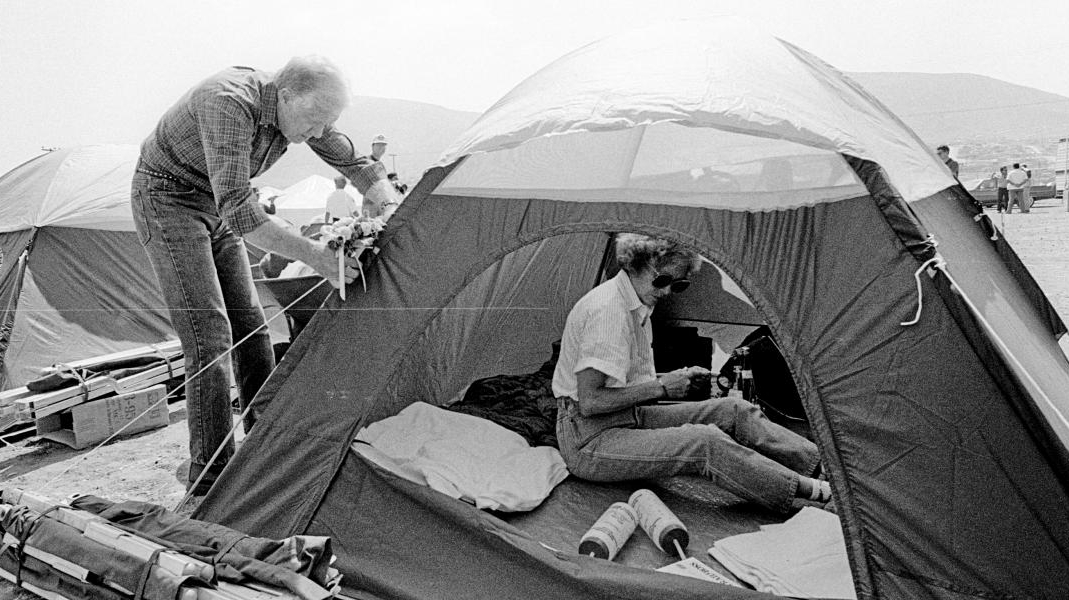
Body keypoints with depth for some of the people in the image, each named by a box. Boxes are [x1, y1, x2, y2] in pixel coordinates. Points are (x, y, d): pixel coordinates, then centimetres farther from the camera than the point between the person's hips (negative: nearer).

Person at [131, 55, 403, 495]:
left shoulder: (300, 112, -8)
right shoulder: (230, 103, -33)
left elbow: (358, 166, 4)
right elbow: (238, 210, -40)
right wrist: (312, 254, -40)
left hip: (214, 206, 8)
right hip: (166, 198, -8)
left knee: (249, 327, 6)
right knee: (209, 336, -15)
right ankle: (210, 482, -8)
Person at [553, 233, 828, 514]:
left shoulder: (638, 305, 8)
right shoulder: (607, 308, -22)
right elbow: (589, 402, -26)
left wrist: (673, 379, 1)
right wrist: (660, 387, -20)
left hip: (629, 419, 9)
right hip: (588, 442, -9)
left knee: (733, 411, -2)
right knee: (704, 443, -26)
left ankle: (822, 465, 1)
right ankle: (808, 490, -21)